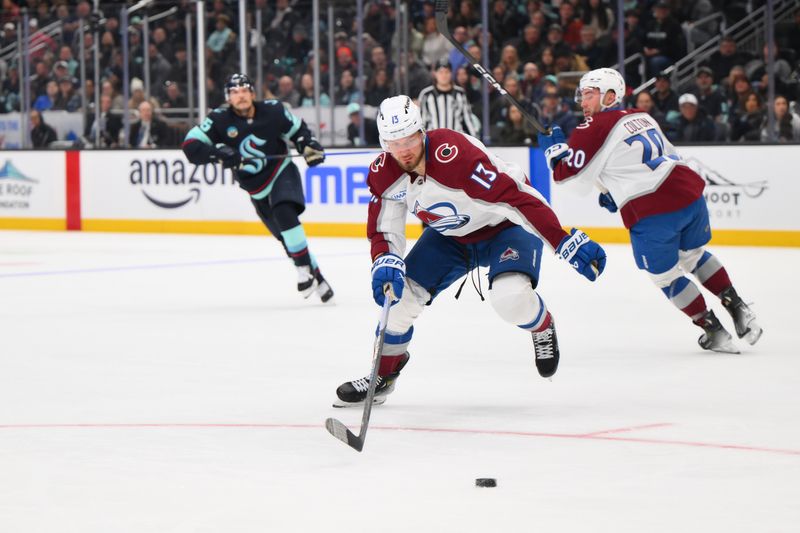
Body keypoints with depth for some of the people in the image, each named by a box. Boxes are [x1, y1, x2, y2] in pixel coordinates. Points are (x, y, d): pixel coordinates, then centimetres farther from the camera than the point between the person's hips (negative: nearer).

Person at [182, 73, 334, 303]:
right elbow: (191, 146, -20)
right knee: (288, 239, 5)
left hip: (283, 173, -2)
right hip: (258, 190, 2)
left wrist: (309, 146, -10)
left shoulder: (272, 110, -10)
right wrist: (216, 152, -36)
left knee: (284, 213, -31)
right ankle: (317, 279, 21)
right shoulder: (220, 120, -13)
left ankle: (305, 269, -23)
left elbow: (297, 129, 7)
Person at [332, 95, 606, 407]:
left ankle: (542, 328, 7)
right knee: (400, 292, -5)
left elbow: (516, 196, -38)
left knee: (511, 297, -30)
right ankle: (384, 374, 17)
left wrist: (568, 244, -43)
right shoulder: (384, 173, -15)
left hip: (506, 224, -6)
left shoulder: (454, 153, -36)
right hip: (450, 236, 6)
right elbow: (383, 229, -5)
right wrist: (385, 264, -29)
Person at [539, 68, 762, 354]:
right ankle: (737, 308, 25)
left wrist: (552, 145, 17)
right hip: (689, 191, 7)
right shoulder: (642, 117, 20)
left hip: (654, 212, -7)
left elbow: (564, 172, -2)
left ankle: (714, 332, 13)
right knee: (694, 255, 29)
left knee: (665, 274, 11)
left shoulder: (596, 127, -2)